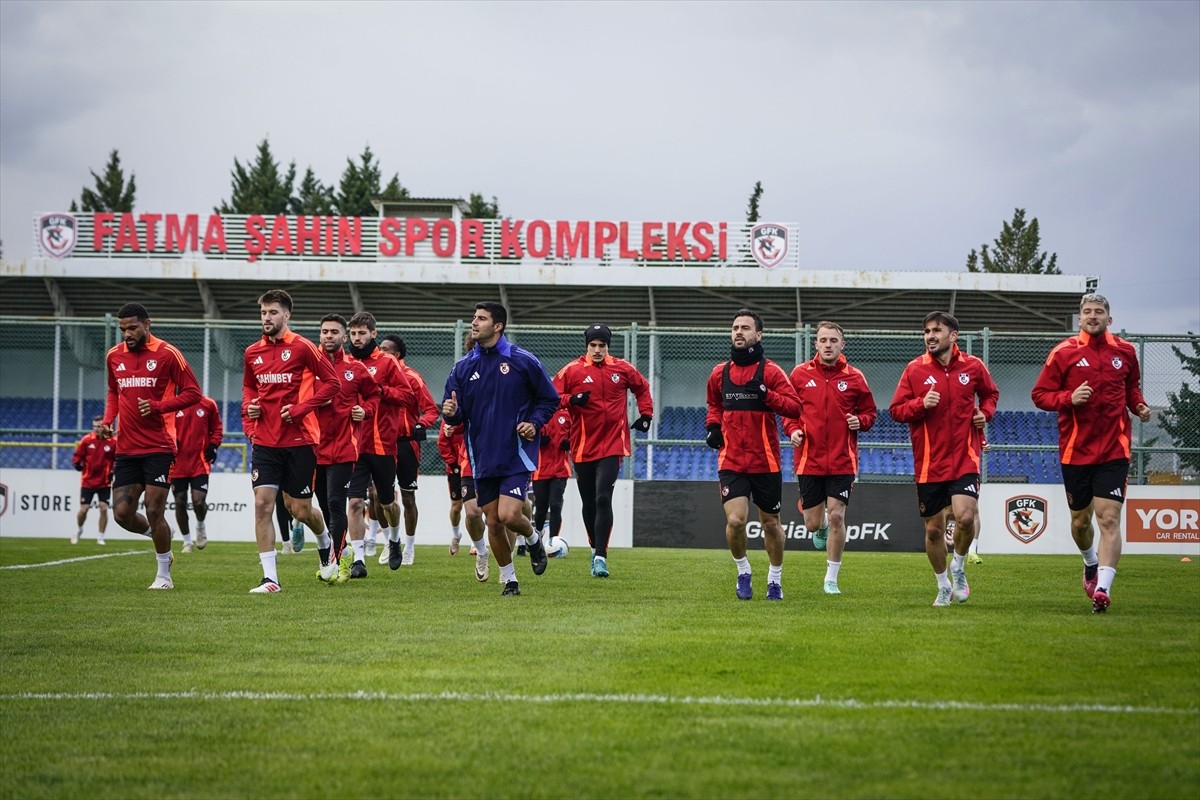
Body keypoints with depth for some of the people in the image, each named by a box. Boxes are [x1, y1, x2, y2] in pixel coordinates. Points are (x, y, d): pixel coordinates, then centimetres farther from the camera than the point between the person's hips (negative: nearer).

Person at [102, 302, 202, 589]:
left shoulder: (167, 354, -6)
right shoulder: (114, 356, 10)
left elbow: (192, 393, -4)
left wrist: (158, 406, -17)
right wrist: (108, 420, 8)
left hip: (158, 447, -5)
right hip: (126, 448, 5)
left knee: (154, 512, -5)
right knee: (122, 513, -2)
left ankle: (164, 575, 11)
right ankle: (157, 535, 29)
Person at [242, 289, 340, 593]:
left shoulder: (301, 347, -8)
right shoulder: (253, 353, 7)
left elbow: (331, 382, -6)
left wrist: (301, 408, -14)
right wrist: (249, 408, 3)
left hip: (299, 440, -4)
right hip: (265, 441, 4)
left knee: (300, 509, 5)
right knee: (262, 504, -9)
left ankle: (325, 545, 39)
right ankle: (270, 578, -6)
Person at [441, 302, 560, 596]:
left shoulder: (523, 361, -5)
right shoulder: (463, 367, 4)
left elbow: (550, 398, 5)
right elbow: (456, 415, 6)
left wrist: (535, 422, -10)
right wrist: (451, 412, -17)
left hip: (517, 455, -4)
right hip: (483, 458, 4)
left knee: (508, 515, -16)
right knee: (493, 523, 5)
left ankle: (533, 539, 18)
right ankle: (509, 579, 22)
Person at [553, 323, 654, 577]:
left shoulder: (622, 369, 6)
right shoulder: (572, 370, 0)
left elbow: (642, 388, 23)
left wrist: (645, 414, 12)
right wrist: (571, 400, -18)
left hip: (612, 446, -1)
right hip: (583, 448, 1)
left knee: (603, 499, -15)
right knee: (589, 503, 10)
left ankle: (600, 557, -19)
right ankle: (595, 549, 30)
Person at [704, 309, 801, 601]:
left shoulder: (770, 371, -4)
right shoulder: (720, 373, 7)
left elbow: (795, 407, -11)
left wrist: (767, 395, -25)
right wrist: (713, 426, 6)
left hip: (766, 461, -1)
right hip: (731, 461, 1)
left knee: (770, 523, 10)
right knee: (735, 521, -15)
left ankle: (775, 580, 30)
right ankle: (743, 573, 11)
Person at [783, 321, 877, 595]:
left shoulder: (854, 377, 1)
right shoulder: (800, 374, 2)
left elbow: (869, 411, 11)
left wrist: (860, 421, -11)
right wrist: (792, 429, -9)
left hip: (842, 461, -1)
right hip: (809, 460, 1)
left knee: (836, 516, -8)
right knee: (813, 523, 3)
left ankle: (831, 579, 6)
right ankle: (822, 528, 43)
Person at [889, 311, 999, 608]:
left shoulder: (973, 366, 2)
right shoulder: (915, 369, -1)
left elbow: (990, 393, 21)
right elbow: (896, 410, 0)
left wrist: (985, 412, 1)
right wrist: (921, 404, -17)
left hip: (965, 458, -1)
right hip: (928, 462, 1)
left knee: (965, 516, -21)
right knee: (933, 528, 7)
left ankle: (958, 566, 9)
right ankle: (943, 587, 28)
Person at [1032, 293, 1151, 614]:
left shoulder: (1125, 352, 5)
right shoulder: (1063, 352, -2)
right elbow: (1040, 394, -1)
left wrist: (1139, 406, 1)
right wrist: (1069, 398, -19)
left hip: (1114, 451, 0)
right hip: (1075, 451, 0)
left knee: (1109, 518, -14)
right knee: (1080, 520, 13)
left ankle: (1102, 588, -20)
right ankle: (1091, 563, 44)